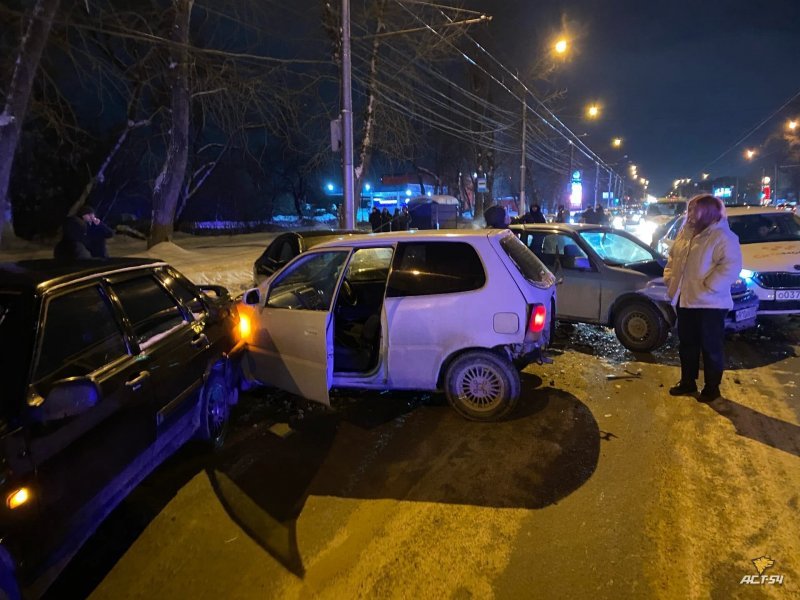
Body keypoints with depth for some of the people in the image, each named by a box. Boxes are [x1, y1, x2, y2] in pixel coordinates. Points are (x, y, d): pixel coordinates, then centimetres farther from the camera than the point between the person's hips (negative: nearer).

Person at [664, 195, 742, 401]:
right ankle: (687, 381, 30)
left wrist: (707, 288, -24)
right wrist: (669, 278, 7)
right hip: (685, 300, 8)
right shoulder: (685, 233, 11)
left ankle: (712, 387, 18)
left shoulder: (723, 237, -14)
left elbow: (731, 267, -22)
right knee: (686, 344, 16)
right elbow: (672, 257, 21)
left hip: (709, 303, -8)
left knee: (711, 347, 4)